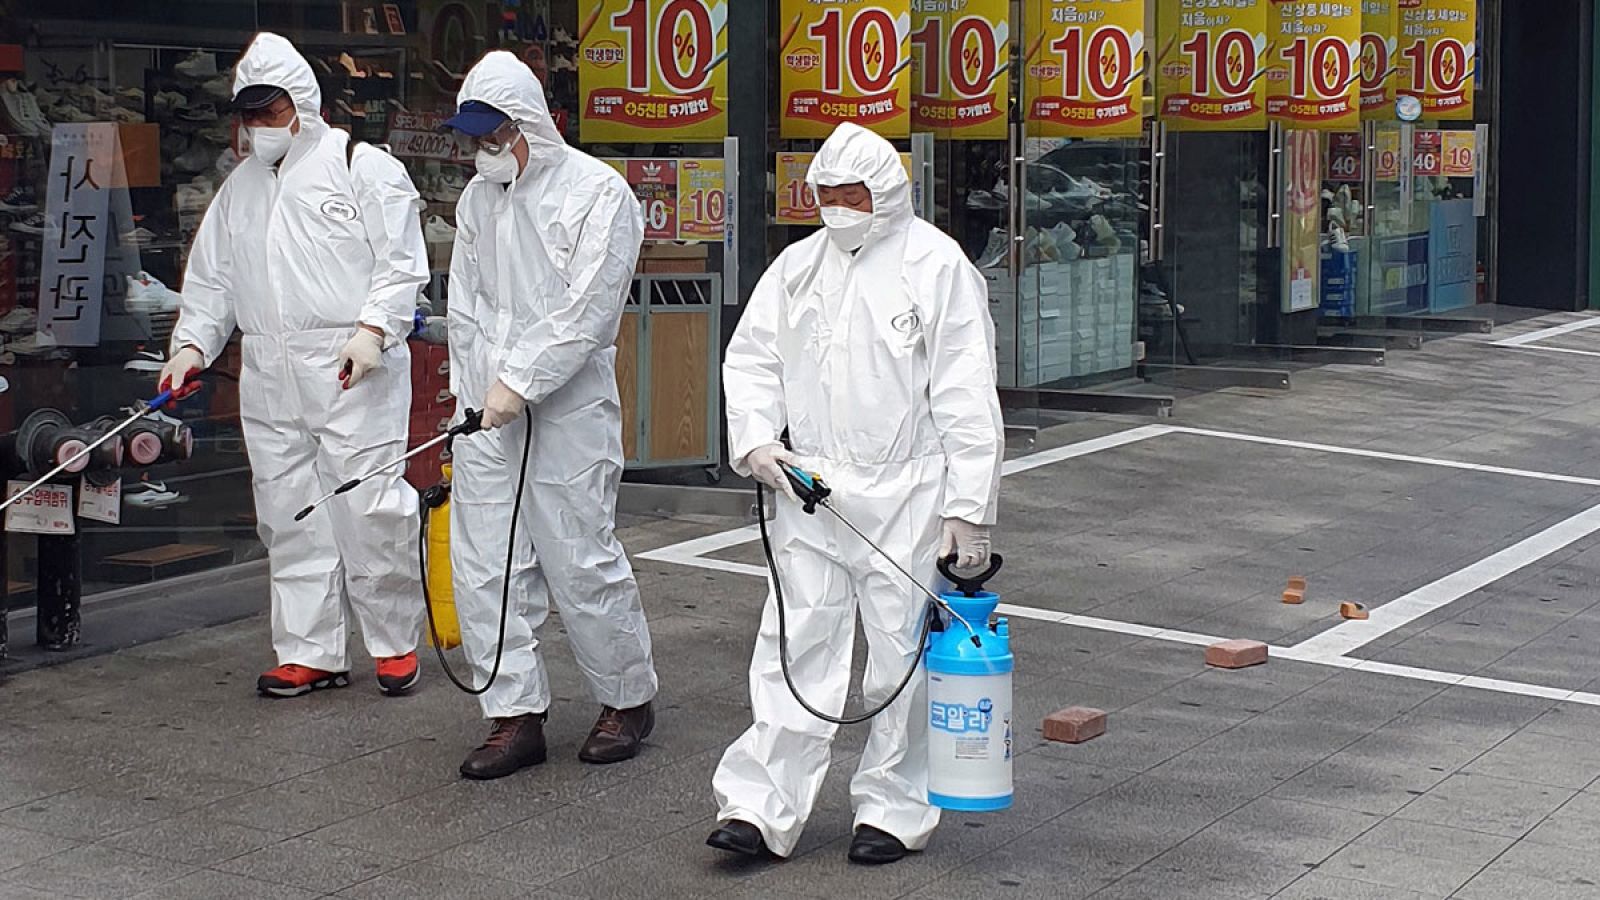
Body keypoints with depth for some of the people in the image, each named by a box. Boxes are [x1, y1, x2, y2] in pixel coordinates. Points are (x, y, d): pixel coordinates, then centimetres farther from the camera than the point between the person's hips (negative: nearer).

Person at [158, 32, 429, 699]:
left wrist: (373, 328, -17)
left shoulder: (363, 166, 1)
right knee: (288, 516, 7)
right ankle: (310, 652, 15)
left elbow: (402, 261, -5)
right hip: (268, 378, 6)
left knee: (369, 508, -7)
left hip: (354, 372, -6)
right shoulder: (239, 188, 20)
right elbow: (211, 279, 22)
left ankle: (395, 642, 8)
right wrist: (192, 344, 8)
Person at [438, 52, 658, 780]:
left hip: (569, 410, -6)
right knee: (485, 565, 3)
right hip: (488, 410, 6)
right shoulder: (477, 198, 14)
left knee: (582, 562, -3)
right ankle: (515, 715, 12)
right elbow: (465, 305, 15)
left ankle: (628, 700, 17)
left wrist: (520, 382, -16)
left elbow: (588, 309, -13)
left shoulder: (598, 191, -6)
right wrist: (476, 391, 2)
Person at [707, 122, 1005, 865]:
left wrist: (969, 508, -11)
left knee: (902, 655, 4)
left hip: (906, 496, -4)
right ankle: (762, 808, 7)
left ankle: (895, 810, 18)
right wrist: (756, 439, -3)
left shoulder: (937, 266, -5)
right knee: (795, 645, 4)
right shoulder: (798, 265, 10)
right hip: (810, 490, 4)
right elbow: (751, 357, 16)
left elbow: (968, 399, -8)